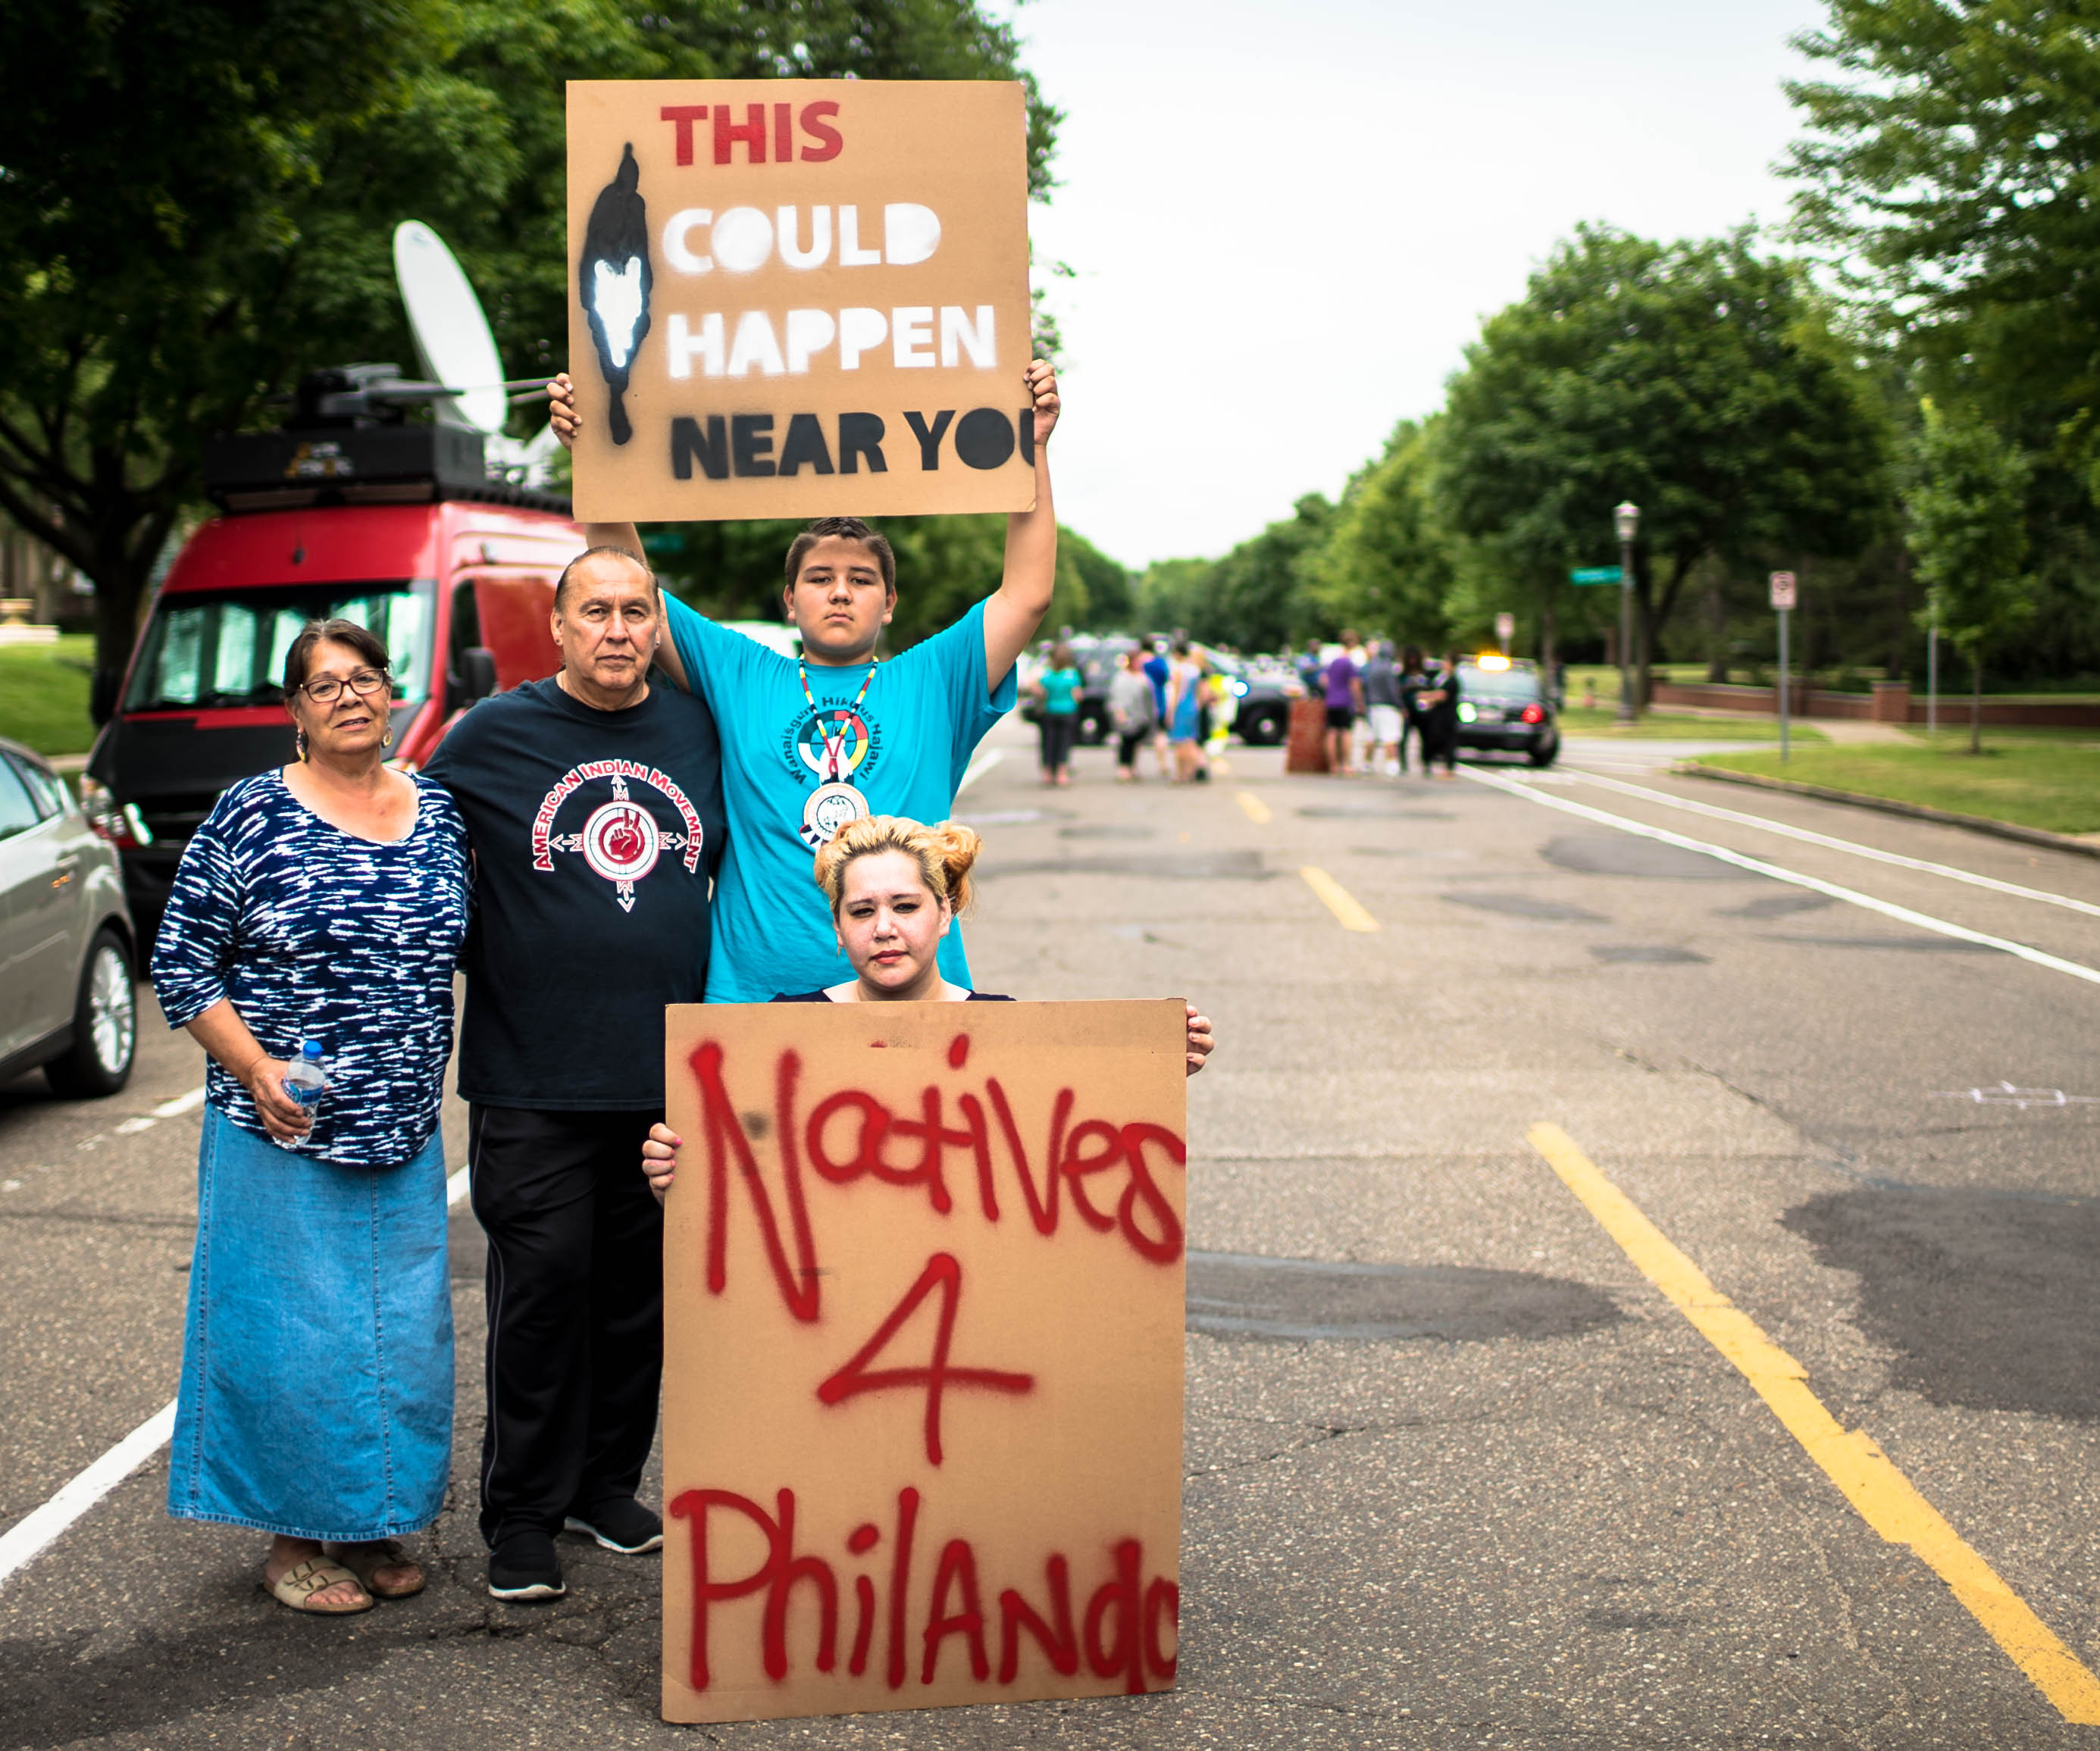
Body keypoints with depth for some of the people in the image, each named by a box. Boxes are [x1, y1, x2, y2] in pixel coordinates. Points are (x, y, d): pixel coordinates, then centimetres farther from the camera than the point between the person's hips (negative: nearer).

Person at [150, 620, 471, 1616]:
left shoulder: (439, 812, 7)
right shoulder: (251, 816, -6)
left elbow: (469, 943, 18)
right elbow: (181, 966, -4)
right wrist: (256, 1068, -14)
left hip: (406, 1136, 4)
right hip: (282, 1134, -4)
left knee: (402, 1332, 9)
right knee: (289, 1334, 1)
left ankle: (371, 1526, 25)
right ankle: (292, 1539, 17)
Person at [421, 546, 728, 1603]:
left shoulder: (699, 734, 8)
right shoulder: (493, 735, 0)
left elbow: (733, 865, 20)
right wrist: (490, 961, 4)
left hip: (670, 1076, 3)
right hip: (533, 1079, -3)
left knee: (642, 1288, 10)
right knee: (542, 1289, -2)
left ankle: (609, 1483, 25)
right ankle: (523, 1513, 10)